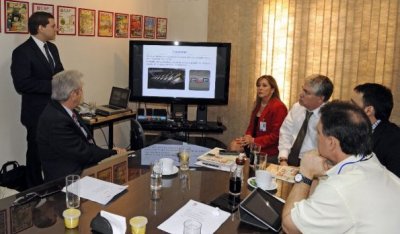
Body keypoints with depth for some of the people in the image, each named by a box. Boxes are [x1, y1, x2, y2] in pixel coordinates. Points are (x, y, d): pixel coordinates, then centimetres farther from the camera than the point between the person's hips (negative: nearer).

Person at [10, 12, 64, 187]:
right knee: (37, 154, 7)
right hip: (38, 113, -7)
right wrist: (53, 85, -23)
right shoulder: (22, 52, -14)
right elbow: (22, 84, -23)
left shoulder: (52, 48, 11)